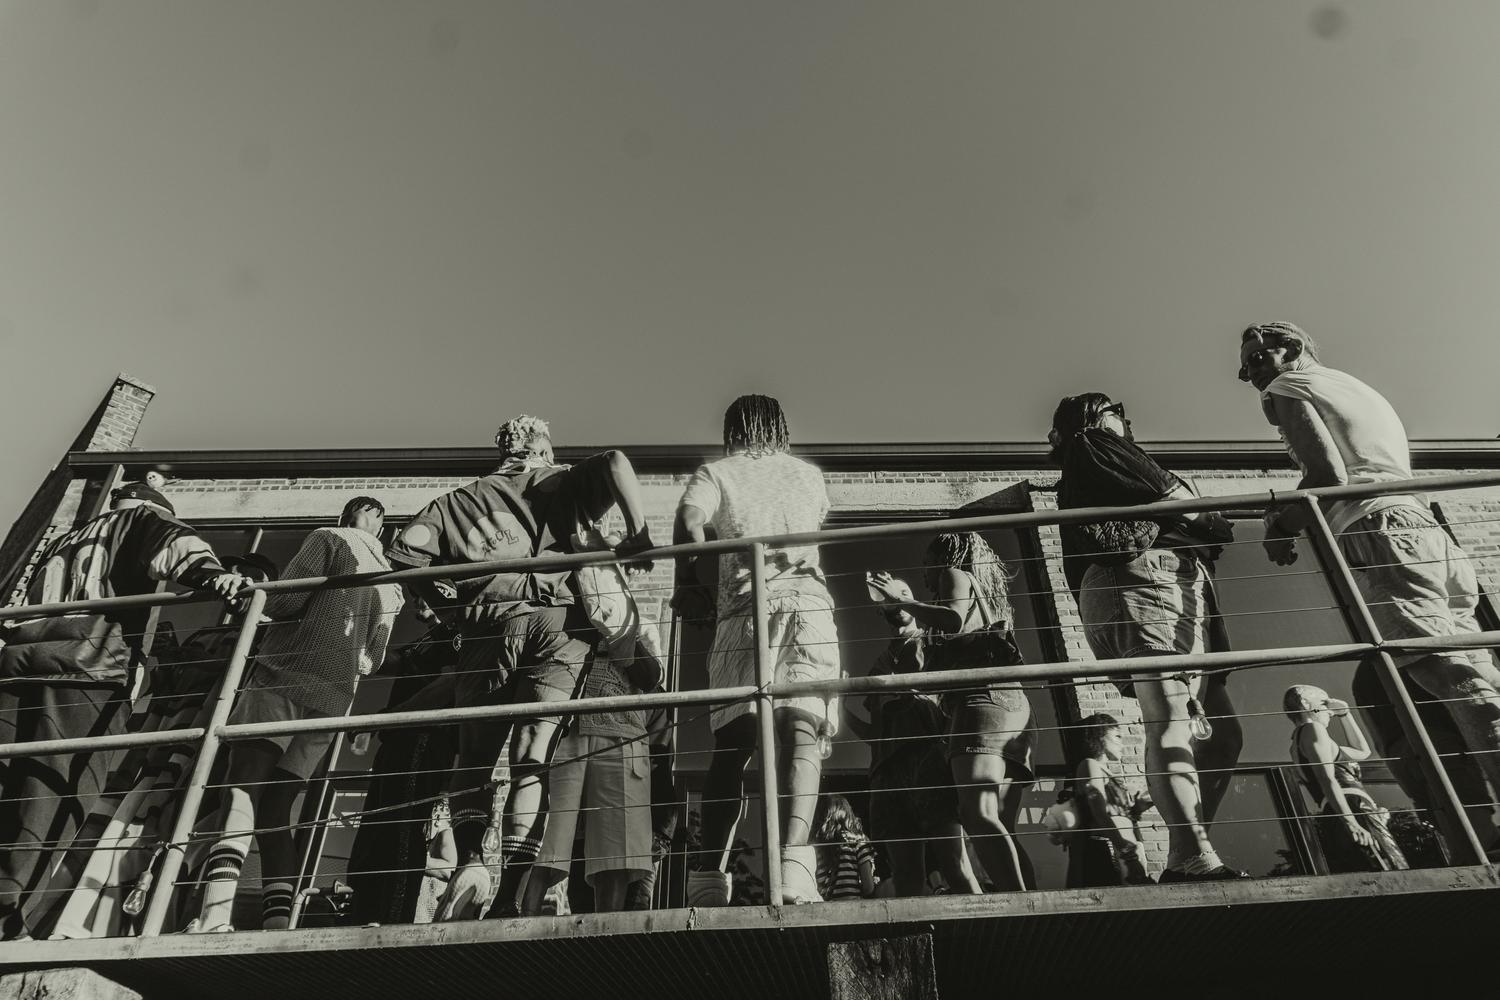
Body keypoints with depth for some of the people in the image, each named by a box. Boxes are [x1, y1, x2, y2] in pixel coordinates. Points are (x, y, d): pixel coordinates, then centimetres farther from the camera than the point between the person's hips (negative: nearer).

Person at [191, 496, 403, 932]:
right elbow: (372, 658, 23)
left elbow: (284, 601, -7)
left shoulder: (328, 539, 7)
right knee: (275, 810, 8)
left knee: (242, 789, -13)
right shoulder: (390, 581, 24)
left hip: (286, 676, -6)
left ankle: (215, 914, -30)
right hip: (333, 699, 6)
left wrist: (260, 599, 12)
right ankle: (277, 924, -2)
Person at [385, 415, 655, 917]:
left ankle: (469, 858, -6)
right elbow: (614, 461, 3)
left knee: (473, 755, 13)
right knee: (532, 763, -2)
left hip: (488, 620, 1)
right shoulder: (560, 482, 23)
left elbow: (404, 549, 11)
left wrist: (446, 608, 19)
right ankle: (510, 892, -12)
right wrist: (638, 534, 2)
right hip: (559, 619, -1)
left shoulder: (457, 501, 26)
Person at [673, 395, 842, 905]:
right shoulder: (809, 474, 24)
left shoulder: (716, 472, 16)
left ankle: (708, 875, -3)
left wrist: (688, 590, 6)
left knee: (733, 743, 2)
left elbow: (689, 522, -2)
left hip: (744, 607, 0)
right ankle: (794, 862, -28)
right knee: (799, 732, -11)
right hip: (808, 602, 1)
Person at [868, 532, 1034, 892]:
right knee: (1000, 829, 4)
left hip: (981, 699, -9)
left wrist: (901, 599, -3)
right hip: (1013, 703, 9)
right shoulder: (987, 593, 35)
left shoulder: (956, 572, 12)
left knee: (979, 815, -23)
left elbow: (956, 620, -9)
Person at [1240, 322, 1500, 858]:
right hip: (1434, 535, 9)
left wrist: (1282, 527, 7)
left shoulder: (1287, 388, 9)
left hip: (1381, 535, -9)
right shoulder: (1360, 389, 35)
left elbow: (1328, 474, -7)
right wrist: (1290, 512, 29)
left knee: (1457, 679, -20)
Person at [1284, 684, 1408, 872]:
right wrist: (1352, 823, -23)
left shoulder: (1300, 743, 29)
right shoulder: (1312, 728, 1)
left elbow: (1362, 752, 36)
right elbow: (1327, 779, -13)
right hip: (1354, 811, -9)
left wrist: (1344, 714, 34)